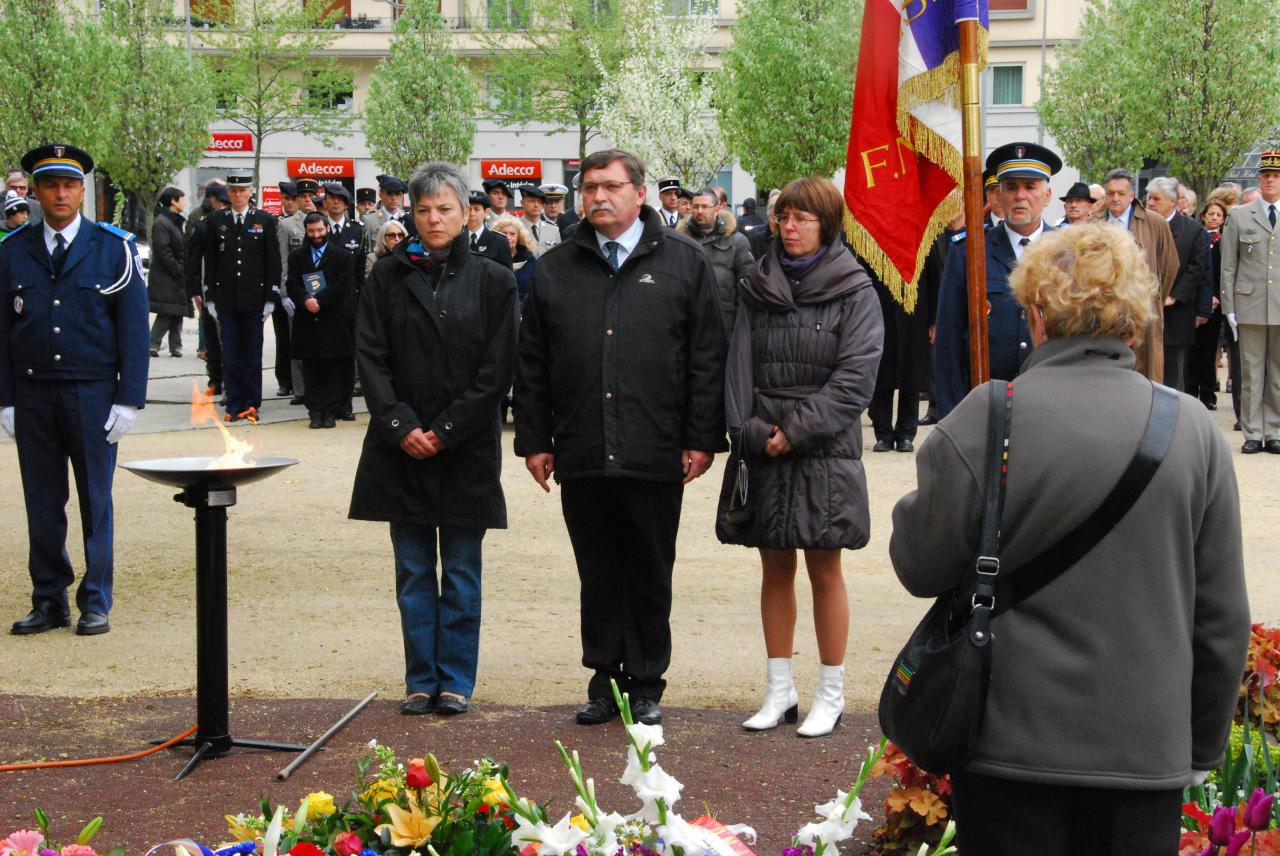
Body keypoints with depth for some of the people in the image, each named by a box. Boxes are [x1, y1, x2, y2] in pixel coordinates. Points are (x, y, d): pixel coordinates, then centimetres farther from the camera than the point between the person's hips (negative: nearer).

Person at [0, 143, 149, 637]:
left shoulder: (114, 248, -1)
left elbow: (134, 329, -2)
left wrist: (128, 400, -8)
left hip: (92, 394, -2)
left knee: (95, 501, 4)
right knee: (42, 504, 6)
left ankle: (95, 604, 13)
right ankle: (49, 602, 16)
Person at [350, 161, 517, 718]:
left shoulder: (492, 280, 1)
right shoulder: (388, 276, 5)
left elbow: (497, 370, -3)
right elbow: (370, 357, 2)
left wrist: (444, 432, -9)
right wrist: (402, 427, -9)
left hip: (466, 448, -1)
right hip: (402, 444, 2)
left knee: (461, 572, 5)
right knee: (413, 572, 7)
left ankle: (456, 680, 14)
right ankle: (421, 680, 16)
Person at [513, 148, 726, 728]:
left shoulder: (683, 263, 4)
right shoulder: (555, 270, 11)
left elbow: (706, 359, 1)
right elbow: (532, 366, 12)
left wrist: (702, 439, -4)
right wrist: (535, 440, 6)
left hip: (655, 456, -2)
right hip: (580, 456, 2)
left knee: (650, 574, 6)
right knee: (598, 574, 9)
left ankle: (646, 683, 17)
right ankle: (605, 678, 19)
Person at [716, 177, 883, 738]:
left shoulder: (853, 291, -3)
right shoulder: (758, 287, 9)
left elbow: (855, 376, -10)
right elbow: (739, 365, 5)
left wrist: (796, 429, -14)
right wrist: (748, 430, -9)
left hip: (824, 448, -4)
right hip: (762, 446, 4)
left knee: (824, 570, 3)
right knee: (775, 569, 9)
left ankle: (831, 695, 12)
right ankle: (779, 691, 17)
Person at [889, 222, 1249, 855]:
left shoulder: (986, 419, -12)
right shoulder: (1195, 430, -3)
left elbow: (922, 568, -4)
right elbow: (1222, 617, 2)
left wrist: (915, 504, 17)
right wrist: (1203, 748, 15)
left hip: (1014, 743, -2)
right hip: (1149, 749, 2)